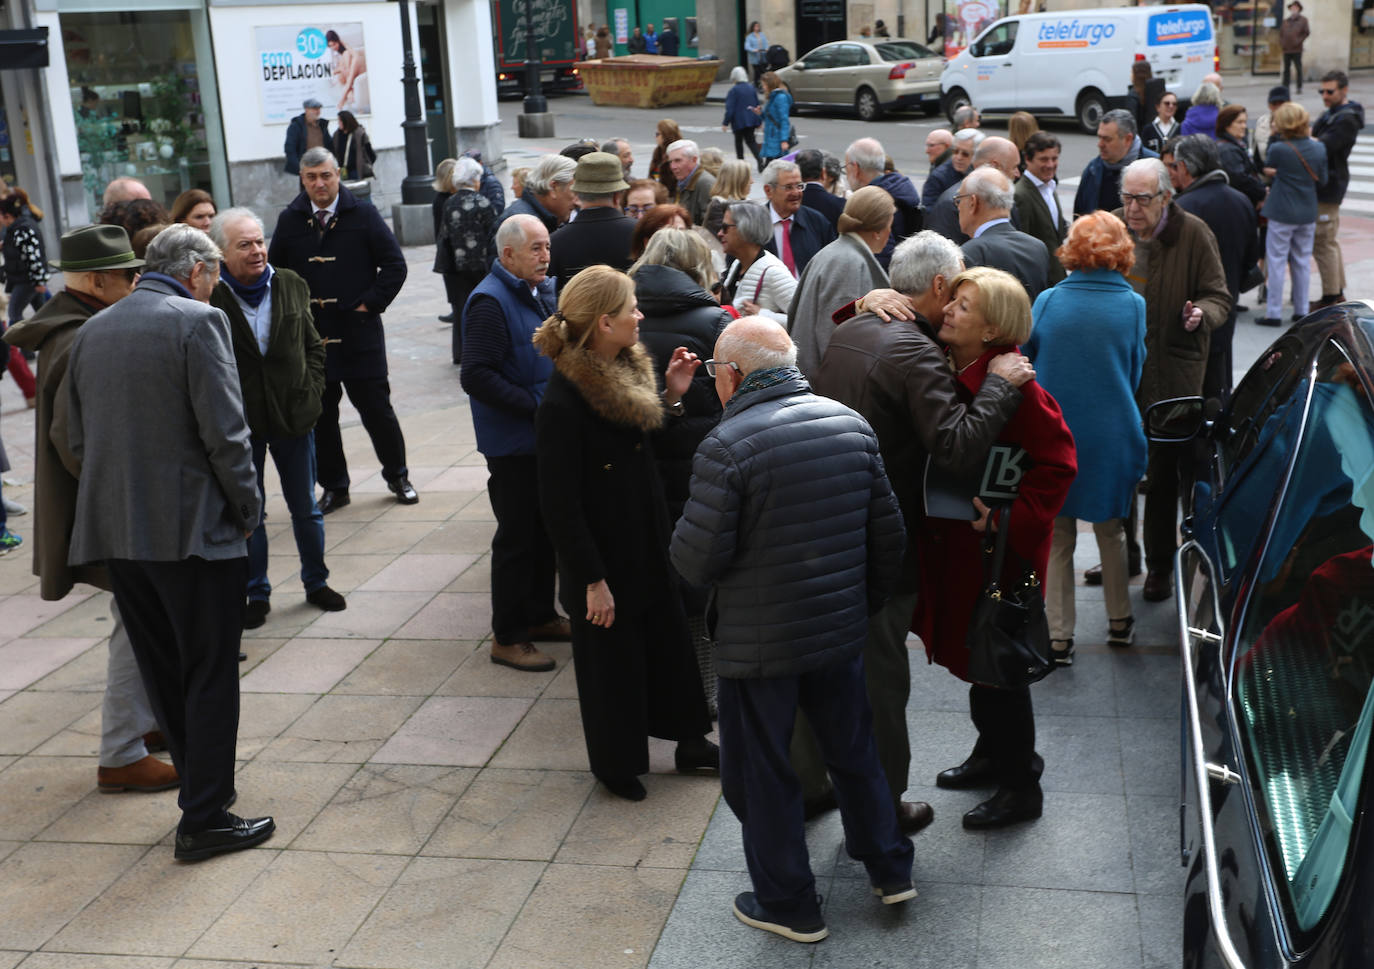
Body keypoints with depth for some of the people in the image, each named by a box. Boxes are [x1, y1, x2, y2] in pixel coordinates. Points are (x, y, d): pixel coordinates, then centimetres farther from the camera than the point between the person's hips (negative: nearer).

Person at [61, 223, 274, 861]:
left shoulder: (91, 332, 10)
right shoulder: (197, 321, -11)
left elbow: (76, 443, 12)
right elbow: (225, 432, -15)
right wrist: (246, 509, -4)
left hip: (115, 532, 7)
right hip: (192, 528, -7)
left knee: (163, 674, 16)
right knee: (211, 676, 3)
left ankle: (205, 783, 29)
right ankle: (204, 821, 8)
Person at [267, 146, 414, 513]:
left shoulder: (363, 215, -1)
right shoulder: (289, 220, 5)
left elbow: (394, 264, 0)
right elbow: (275, 271, 15)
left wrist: (370, 303, -6)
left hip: (358, 331, -2)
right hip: (310, 334, 2)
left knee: (376, 407, 4)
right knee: (320, 414, 8)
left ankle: (397, 476, 21)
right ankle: (333, 486, 19)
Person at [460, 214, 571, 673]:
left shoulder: (543, 290, 9)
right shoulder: (490, 302, -18)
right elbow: (475, 376, -25)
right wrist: (535, 405, -24)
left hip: (547, 435, 8)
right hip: (513, 442, -8)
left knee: (546, 527, 18)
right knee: (518, 536, 0)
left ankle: (540, 615, 33)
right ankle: (507, 637, 12)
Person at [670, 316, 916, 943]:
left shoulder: (727, 445, -19)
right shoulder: (849, 423, 0)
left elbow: (697, 560, -19)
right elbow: (888, 532, 5)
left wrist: (680, 541, 4)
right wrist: (866, 601, 18)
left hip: (760, 644, -6)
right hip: (842, 629, 6)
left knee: (761, 773, 12)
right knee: (853, 750, 23)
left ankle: (789, 906, 24)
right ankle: (890, 871, 37)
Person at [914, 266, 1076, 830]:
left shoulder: (1013, 385, -22)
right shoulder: (943, 366, 0)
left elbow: (1057, 464, -20)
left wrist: (1008, 518, -26)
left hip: (997, 546, -8)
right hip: (951, 539, 8)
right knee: (972, 652, 22)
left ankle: (1021, 787, 19)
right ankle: (992, 755, 42)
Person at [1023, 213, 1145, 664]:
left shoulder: (1046, 301, -6)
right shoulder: (1133, 305, -5)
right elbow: (1134, 374, 5)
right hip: (1111, 437, 1)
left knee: (1056, 538, 9)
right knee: (1111, 531, 20)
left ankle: (1058, 637, 10)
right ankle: (1119, 621, 33)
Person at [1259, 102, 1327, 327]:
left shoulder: (1278, 149, -17)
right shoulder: (1319, 148, -1)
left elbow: (1267, 165, 5)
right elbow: (1322, 180, 6)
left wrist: (1275, 138, 9)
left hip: (1282, 213, -5)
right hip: (1308, 213, 5)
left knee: (1276, 261, 2)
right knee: (1302, 261, 13)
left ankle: (1273, 313, 2)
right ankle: (1301, 311, 19)